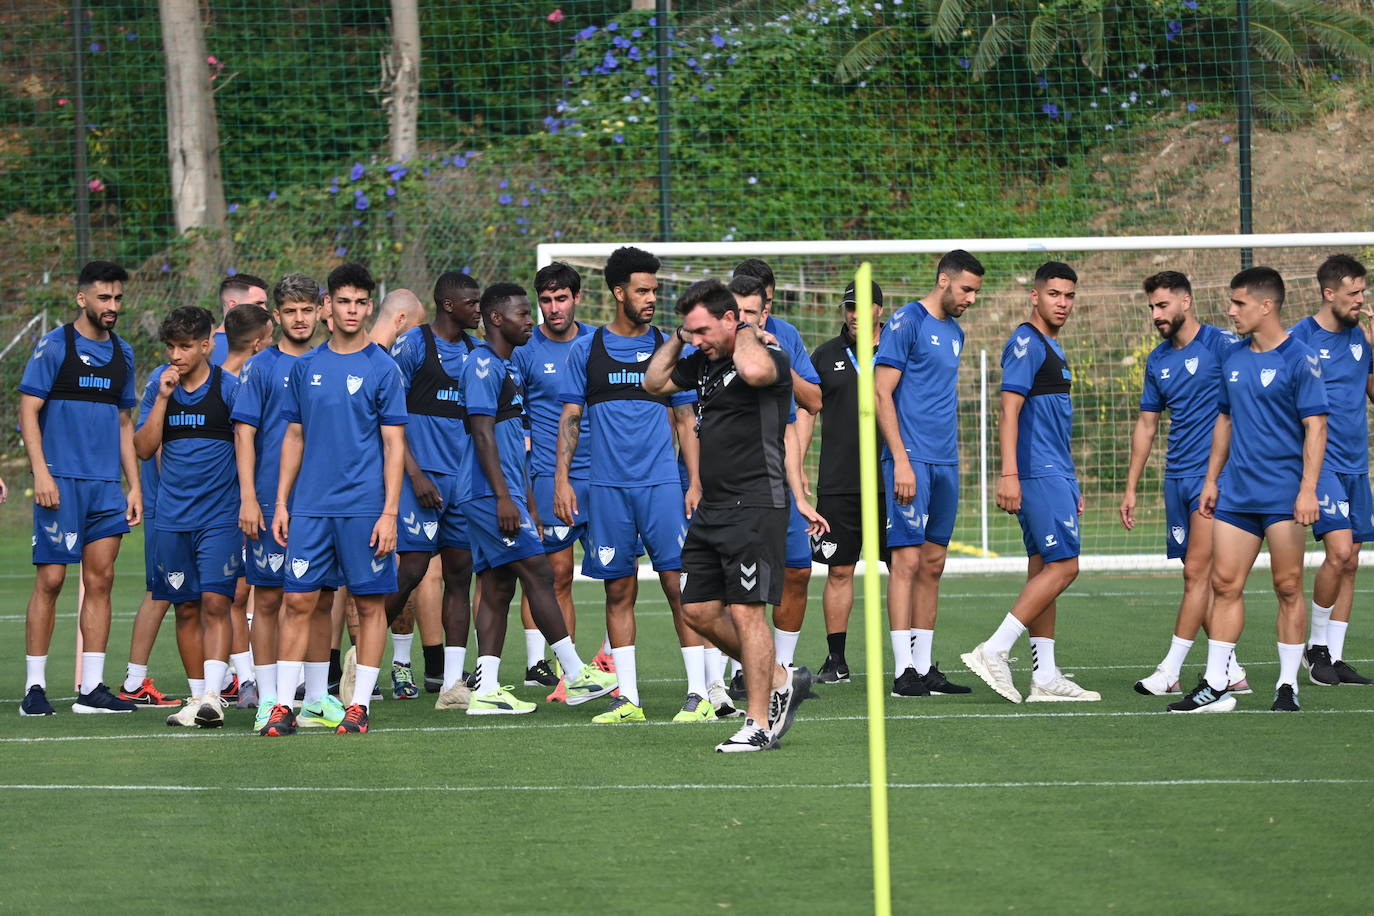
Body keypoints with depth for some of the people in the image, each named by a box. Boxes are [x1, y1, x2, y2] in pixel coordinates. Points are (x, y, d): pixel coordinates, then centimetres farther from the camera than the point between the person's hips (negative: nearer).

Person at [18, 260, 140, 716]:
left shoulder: (122, 352, 14)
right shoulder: (54, 346, -4)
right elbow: (28, 410, -6)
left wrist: (134, 484, 15)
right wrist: (41, 472, -16)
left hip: (106, 485, 6)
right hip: (61, 481, -6)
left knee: (100, 579, 3)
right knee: (51, 579, -5)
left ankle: (92, 688, 7)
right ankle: (34, 687, 0)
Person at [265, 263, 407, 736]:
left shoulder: (383, 368, -1)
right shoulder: (306, 367, 10)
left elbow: (394, 445, -3)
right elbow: (294, 438, 15)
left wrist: (389, 513, -10)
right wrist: (281, 503, 9)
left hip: (365, 508, -3)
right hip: (311, 506, 3)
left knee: (370, 603, 2)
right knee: (298, 600, -1)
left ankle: (359, 704, 9)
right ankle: (283, 705, 1)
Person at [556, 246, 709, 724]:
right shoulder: (586, 349, 7)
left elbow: (685, 420, 10)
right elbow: (570, 417, 9)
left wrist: (696, 482, 2)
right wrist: (561, 479, 0)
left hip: (661, 485, -1)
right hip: (606, 487, 1)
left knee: (679, 585, -7)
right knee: (618, 590, 4)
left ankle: (699, 693, -4)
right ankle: (628, 698, 9)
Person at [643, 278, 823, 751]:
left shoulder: (768, 354, -12)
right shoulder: (703, 362, 13)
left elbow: (755, 371, -37)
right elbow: (654, 382, 26)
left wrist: (746, 332, -16)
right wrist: (677, 337, 12)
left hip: (755, 507, -9)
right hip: (712, 509, 9)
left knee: (745, 612, -9)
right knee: (699, 610, 9)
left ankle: (759, 723, -1)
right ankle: (779, 680, 24)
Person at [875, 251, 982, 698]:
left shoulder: (954, 332, 17)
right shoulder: (907, 322, -8)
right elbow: (881, 394, -12)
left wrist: (952, 460, 17)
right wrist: (901, 460, -17)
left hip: (944, 464, 8)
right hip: (911, 460, -8)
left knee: (932, 564, 9)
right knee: (908, 560, -10)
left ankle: (925, 667, 12)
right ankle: (904, 671, -11)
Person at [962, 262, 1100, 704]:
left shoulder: (1052, 348, 20)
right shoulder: (1026, 343, -10)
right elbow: (1009, 411, -17)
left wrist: (1070, 485, 27)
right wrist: (1009, 474, -24)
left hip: (1054, 474, 10)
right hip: (1039, 475, -10)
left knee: (1043, 569, 7)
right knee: (1063, 566, -13)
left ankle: (1045, 676, 7)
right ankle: (994, 651, -14)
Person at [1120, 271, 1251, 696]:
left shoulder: (1222, 344, -6)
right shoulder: (1157, 361, 14)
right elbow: (1146, 426, 20)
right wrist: (1130, 488, 17)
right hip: (1176, 478, 7)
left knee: (1197, 572, -11)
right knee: (1201, 578, 6)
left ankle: (1170, 672, -10)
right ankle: (1231, 673, 10)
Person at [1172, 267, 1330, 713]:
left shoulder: (1299, 358, -8)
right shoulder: (1233, 358, 12)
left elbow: (1315, 427, -11)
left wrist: (1308, 488, -18)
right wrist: (1211, 479, 18)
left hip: (1284, 494, -6)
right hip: (1236, 491, 6)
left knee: (1287, 588, 0)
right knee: (1224, 583, 2)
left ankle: (1288, 686, 7)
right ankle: (1214, 687, 4)